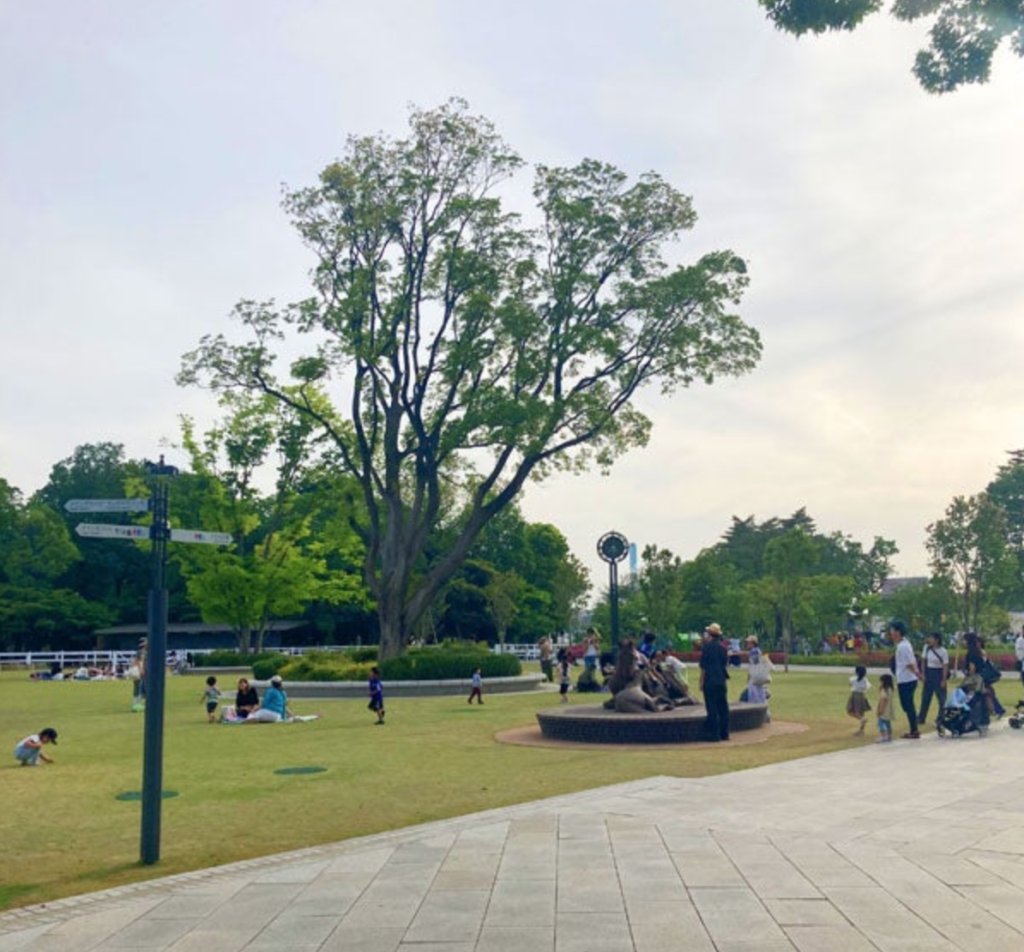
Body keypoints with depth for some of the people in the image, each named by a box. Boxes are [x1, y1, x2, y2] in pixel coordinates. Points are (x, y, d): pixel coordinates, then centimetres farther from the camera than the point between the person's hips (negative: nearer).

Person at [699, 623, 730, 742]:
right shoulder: (723, 647, 8)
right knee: (723, 707, 11)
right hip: (722, 682, 6)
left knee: (712, 708, -3)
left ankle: (714, 734, -4)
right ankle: (724, 733, 14)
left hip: (710, 681, -6)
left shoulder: (707, 647, -9)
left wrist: (701, 683, -3)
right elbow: (726, 664, 15)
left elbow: (703, 667, -9)